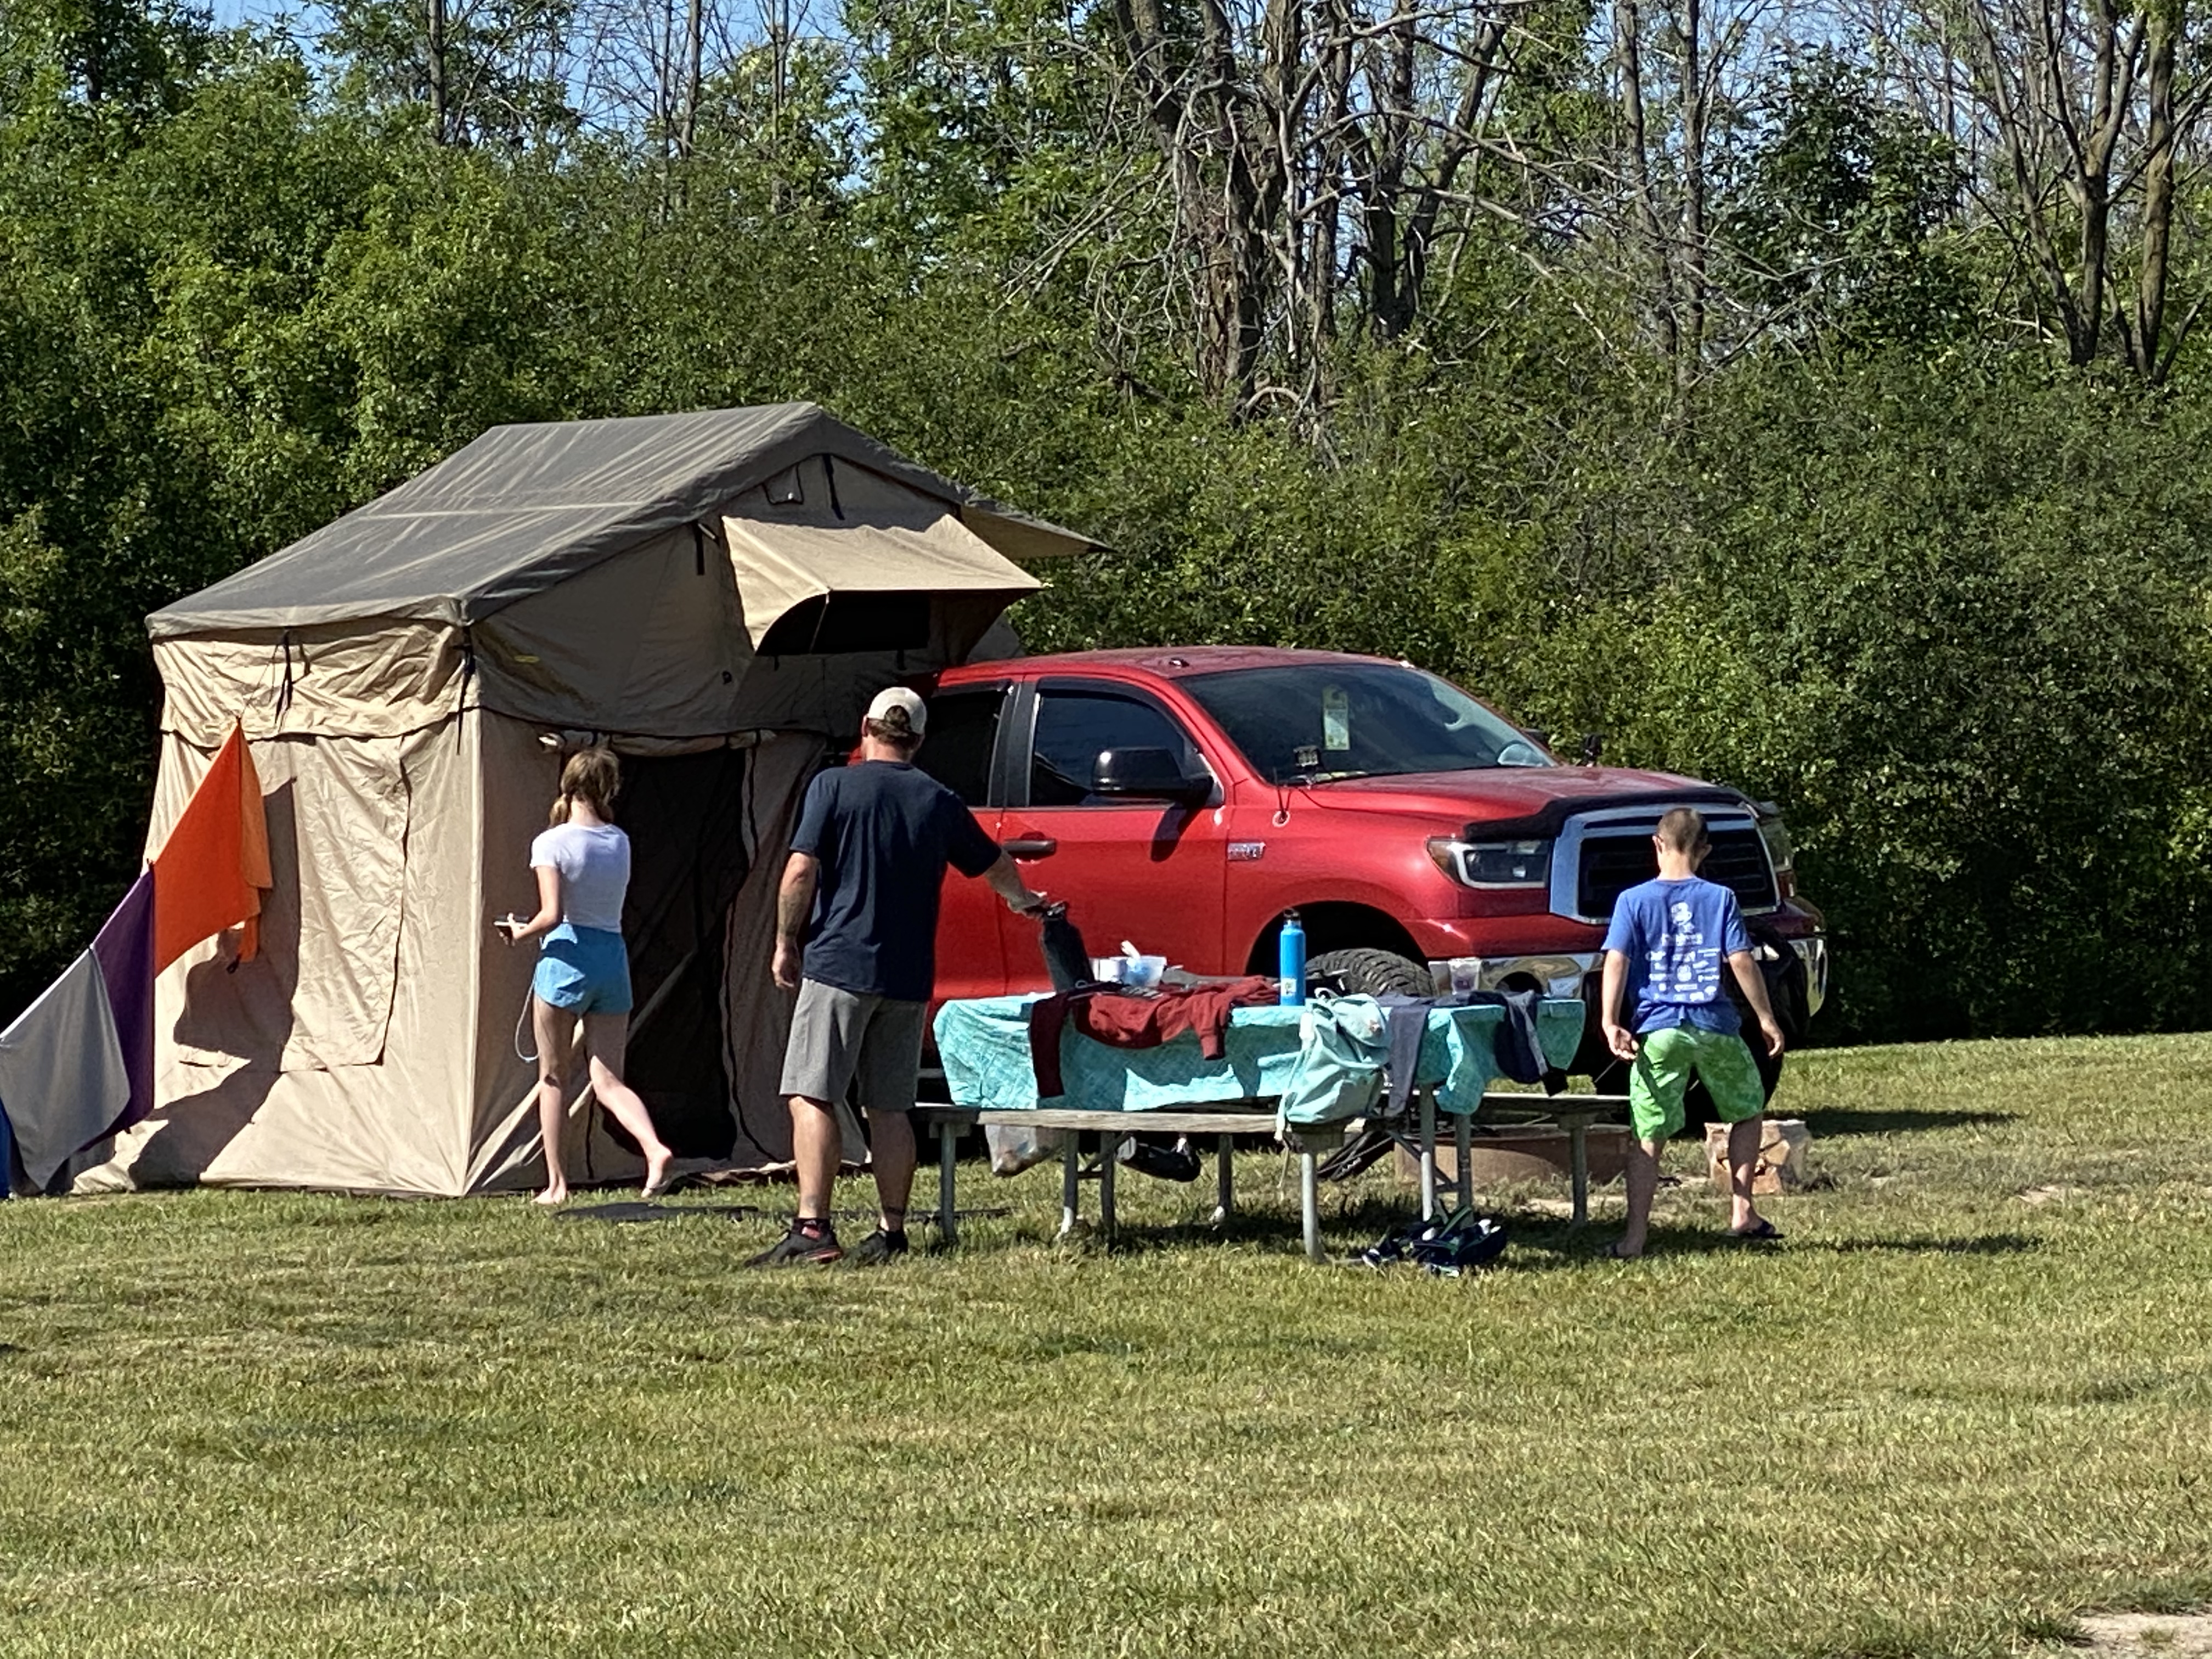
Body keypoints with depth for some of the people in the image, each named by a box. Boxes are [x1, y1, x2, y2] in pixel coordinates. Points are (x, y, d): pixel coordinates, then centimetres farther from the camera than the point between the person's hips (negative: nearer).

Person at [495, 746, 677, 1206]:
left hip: (567, 957, -4)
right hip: (614, 958, 4)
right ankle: (654, 1148, -22)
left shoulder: (552, 844, -9)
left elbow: (551, 914, -17)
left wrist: (520, 933, 0)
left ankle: (556, 1183, 10)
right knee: (609, 1080, 4)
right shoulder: (620, 843, 7)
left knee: (553, 1077, 9)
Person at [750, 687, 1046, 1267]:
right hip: (908, 979, 5)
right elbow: (996, 866, 27)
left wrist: (786, 942, 2)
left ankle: (813, 1228, -17)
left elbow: (801, 872, -11)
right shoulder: (939, 802, 11)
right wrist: (1024, 901, 48)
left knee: (812, 1098, -7)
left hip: (838, 964, -5)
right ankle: (891, 1231, 11)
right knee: (890, 1109, 11)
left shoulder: (835, 787, -3)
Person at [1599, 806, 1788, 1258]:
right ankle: (1742, 1210, 18)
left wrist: (1610, 1023, -10)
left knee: (1648, 1136, 0)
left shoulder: (1634, 901, 3)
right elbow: (1742, 962, -2)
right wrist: (1766, 1018, 4)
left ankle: (1635, 1235, -7)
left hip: (1658, 1030, 0)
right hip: (1715, 1026, 0)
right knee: (1747, 1111, 23)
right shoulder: (1720, 899, 3)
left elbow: (1616, 962, -6)